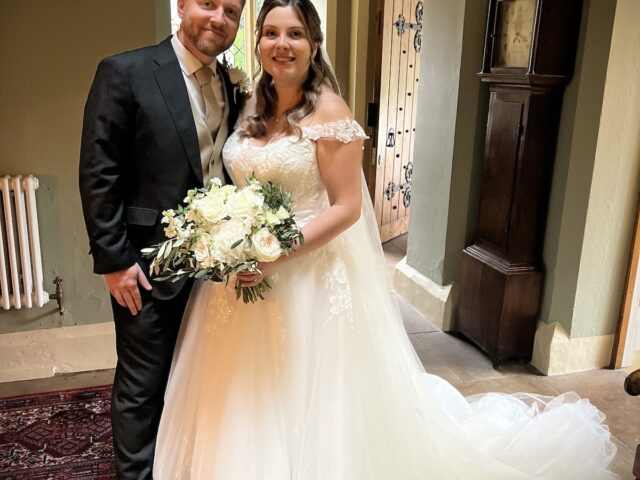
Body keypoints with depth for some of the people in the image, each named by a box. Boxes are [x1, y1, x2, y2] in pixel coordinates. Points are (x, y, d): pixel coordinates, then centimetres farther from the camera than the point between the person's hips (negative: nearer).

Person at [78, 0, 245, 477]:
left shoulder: (230, 83, 7)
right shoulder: (125, 72, -11)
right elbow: (98, 173, -12)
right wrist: (114, 259, -14)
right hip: (150, 265, -5)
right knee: (143, 386, 10)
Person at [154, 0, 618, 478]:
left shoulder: (328, 111, -12)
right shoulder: (251, 107, 8)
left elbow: (347, 208, -16)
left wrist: (277, 254, -22)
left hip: (309, 275, -6)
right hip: (243, 269, 6)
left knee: (307, 407, 9)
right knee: (247, 410, 18)